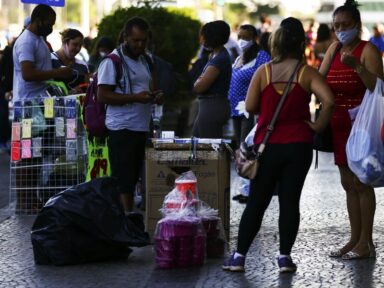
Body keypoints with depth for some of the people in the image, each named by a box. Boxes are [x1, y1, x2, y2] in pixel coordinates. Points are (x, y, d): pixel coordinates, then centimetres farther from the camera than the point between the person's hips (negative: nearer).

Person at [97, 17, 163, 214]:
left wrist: (155, 96, 4)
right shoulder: (113, 62, -8)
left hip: (142, 129, 8)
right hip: (122, 130, -8)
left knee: (133, 179, 10)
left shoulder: (144, 60, 17)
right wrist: (136, 98, -22)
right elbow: (103, 95, -14)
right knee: (123, 181, -9)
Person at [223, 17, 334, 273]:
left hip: (268, 145, 1)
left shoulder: (263, 72, -3)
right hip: (298, 145, -1)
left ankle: (239, 256, 7)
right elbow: (329, 100, -19)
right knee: (290, 201, 6)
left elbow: (250, 106, -5)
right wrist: (318, 125, -6)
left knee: (257, 202, 7)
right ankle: (285, 256, 6)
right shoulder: (307, 73, -6)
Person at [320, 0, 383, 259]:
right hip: (340, 125, 7)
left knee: (361, 182, -6)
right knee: (348, 184, 10)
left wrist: (356, 66, -29)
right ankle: (355, 239, 16)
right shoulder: (334, 50, 12)